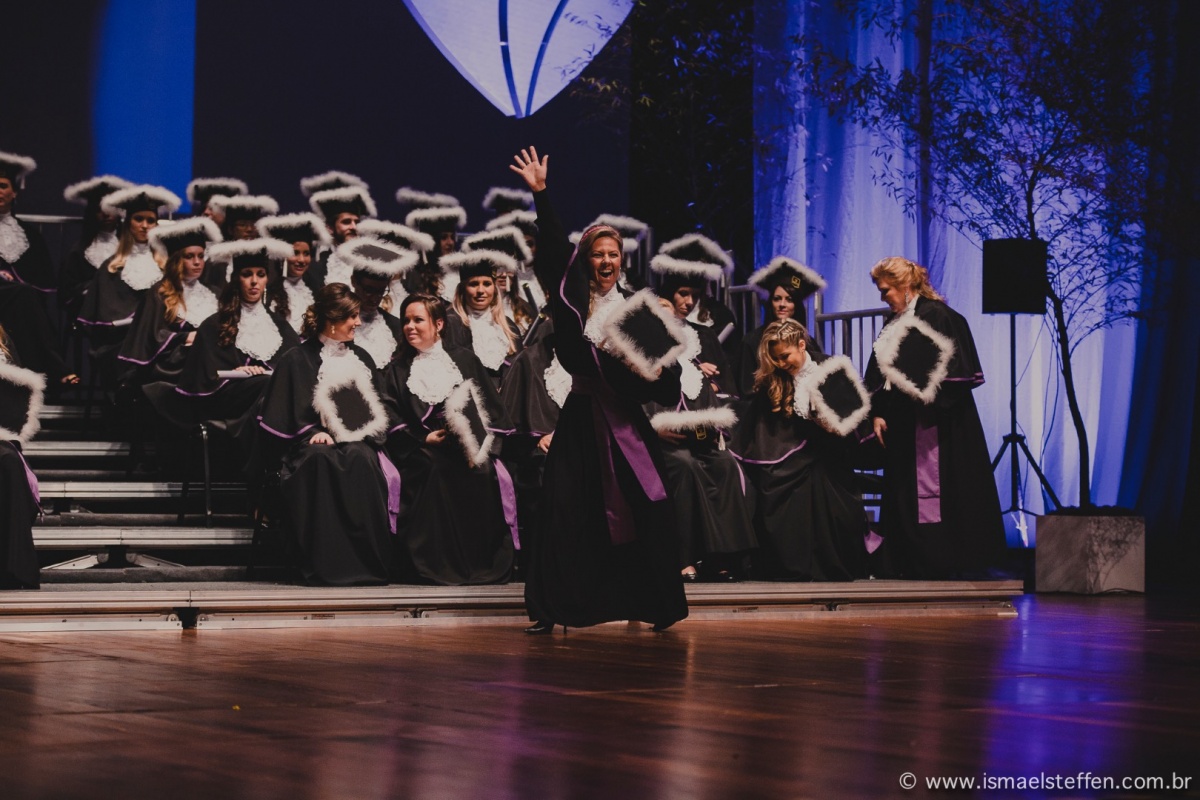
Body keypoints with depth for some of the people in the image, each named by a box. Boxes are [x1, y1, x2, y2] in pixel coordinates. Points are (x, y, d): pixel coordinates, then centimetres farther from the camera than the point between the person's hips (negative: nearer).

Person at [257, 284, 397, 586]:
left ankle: (366, 562, -38)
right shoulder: (296, 360, 9)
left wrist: (359, 433, -3)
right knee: (320, 460, -39)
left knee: (360, 459, -36)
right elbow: (282, 414, 3)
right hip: (311, 443, -2)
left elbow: (377, 412, 18)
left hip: (354, 440, 2)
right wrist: (313, 432, -14)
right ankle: (324, 562, -41)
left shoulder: (360, 359, 20)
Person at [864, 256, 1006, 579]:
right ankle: (913, 563, 13)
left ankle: (940, 565, -3)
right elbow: (878, 375, 17)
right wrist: (878, 414, 8)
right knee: (904, 496, 7)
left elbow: (954, 370, -14)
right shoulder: (894, 322, 15)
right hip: (902, 425, 8)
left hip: (935, 424, -8)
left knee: (932, 491, -7)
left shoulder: (937, 316, -9)